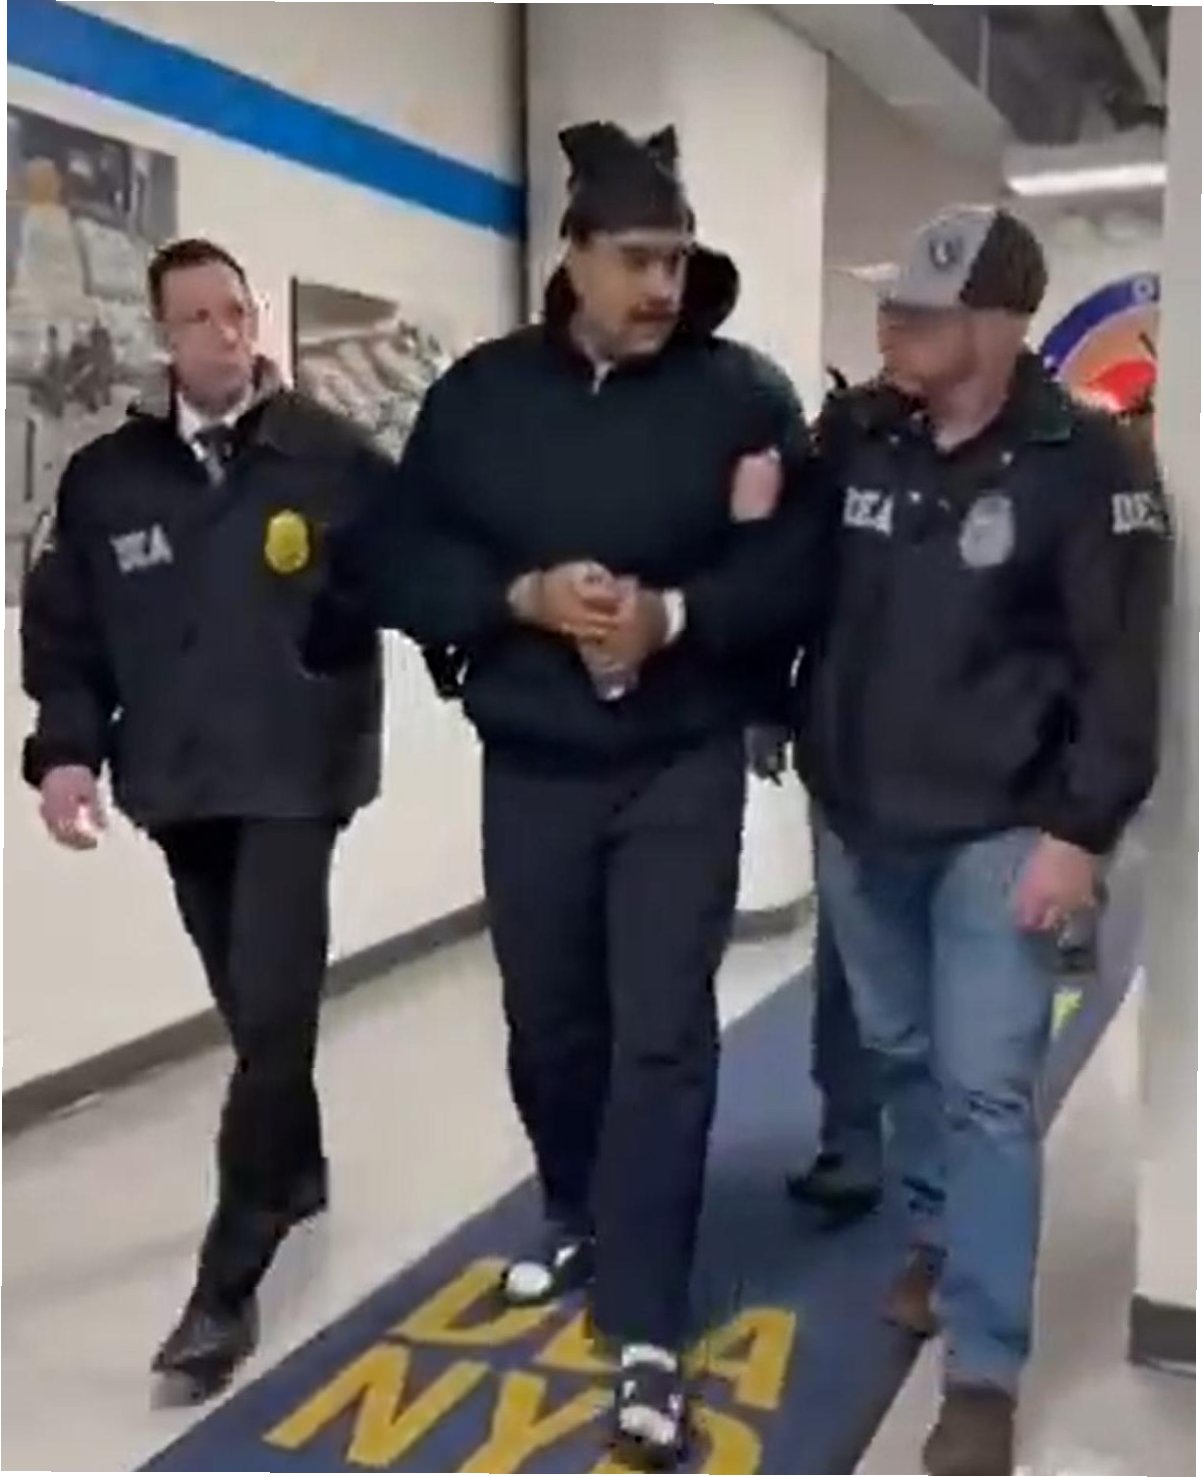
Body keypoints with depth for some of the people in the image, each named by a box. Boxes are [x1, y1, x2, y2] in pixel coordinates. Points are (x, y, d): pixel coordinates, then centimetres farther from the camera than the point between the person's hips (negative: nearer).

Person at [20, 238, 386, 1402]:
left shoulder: (334, 460, -4)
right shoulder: (106, 477, 4)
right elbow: (62, 628, 6)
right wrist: (66, 747, -4)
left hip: (295, 778, -3)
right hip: (179, 786, 4)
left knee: (271, 1014, -8)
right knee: (254, 1010, 17)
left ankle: (226, 1286, 1)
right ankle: (298, 1170, 42)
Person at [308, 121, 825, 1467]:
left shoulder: (743, 392, -3)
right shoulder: (481, 393, 2)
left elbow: (797, 567, -6)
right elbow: (392, 558, 1)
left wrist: (674, 615, -22)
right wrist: (523, 598, -15)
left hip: (683, 767, -2)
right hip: (531, 767, 3)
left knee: (663, 1036, -4)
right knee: (549, 1024, 15)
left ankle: (645, 1332, 5)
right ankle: (581, 1222, 41)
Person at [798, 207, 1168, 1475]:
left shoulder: (1085, 464, -11)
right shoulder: (853, 436, 0)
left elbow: (1120, 666, -11)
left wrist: (1081, 828, -14)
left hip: (998, 832, -4)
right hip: (856, 819, 5)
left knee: (985, 1090, -4)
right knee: (898, 1052, 19)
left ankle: (983, 1372, 7)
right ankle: (939, 1238, 42)